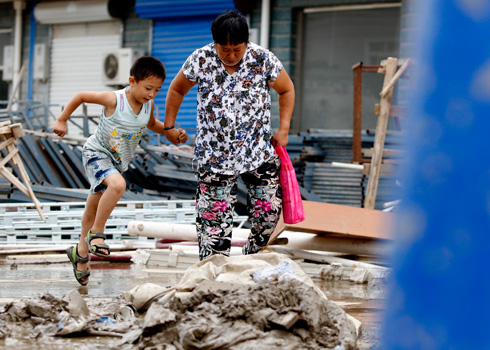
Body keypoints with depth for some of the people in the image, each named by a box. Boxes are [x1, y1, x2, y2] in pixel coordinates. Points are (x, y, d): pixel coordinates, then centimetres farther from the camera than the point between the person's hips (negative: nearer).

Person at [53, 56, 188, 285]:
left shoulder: (148, 105, -8)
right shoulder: (114, 100, -25)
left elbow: (151, 124, 16)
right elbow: (81, 96, -12)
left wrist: (172, 133, 1)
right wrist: (61, 121, -6)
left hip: (118, 161, 6)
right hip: (96, 153, -6)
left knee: (94, 207, 19)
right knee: (118, 184, -35)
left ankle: (81, 253, 35)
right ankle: (96, 233, -20)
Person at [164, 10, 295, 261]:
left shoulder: (263, 59, -9)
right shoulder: (200, 60, -8)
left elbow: (286, 90, 7)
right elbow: (177, 89, 9)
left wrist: (283, 129, 1)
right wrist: (168, 126, 9)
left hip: (260, 153, 1)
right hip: (214, 154, -1)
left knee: (269, 211, 2)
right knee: (213, 217, -2)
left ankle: (252, 258, 25)